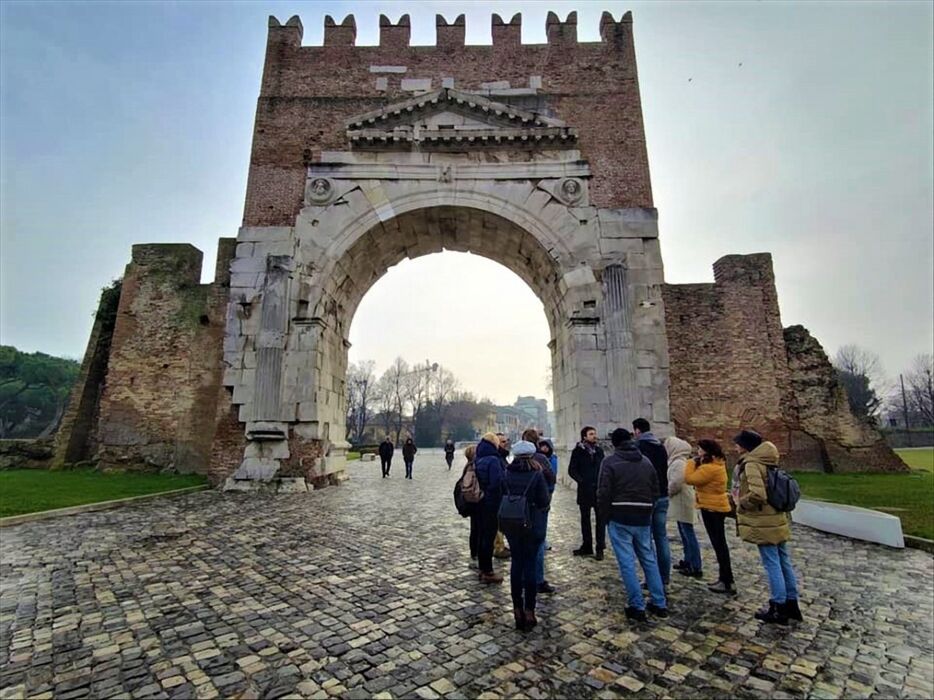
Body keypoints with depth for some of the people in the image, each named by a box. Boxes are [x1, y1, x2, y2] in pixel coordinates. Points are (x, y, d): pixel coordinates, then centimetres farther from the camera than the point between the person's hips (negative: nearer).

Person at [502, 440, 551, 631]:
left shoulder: (507, 473, -4)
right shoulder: (537, 474, -13)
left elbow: (502, 496, 4)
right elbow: (544, 501, -11)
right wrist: (548, 499, 9)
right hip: (533, 526, -3)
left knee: (516, 564, 14)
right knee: (530, 565, 7)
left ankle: (517, 610, 22)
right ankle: (529, 612, 14)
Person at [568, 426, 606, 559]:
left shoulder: (599, 450, 7)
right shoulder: (578, 451, -4)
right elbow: (571, 470, -5)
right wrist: (581, 481, -15)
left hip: (599, 489, 2)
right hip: (585, 490, -2)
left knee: (601, 518, 1)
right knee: (585, 519, 11)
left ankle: (600, 548, 9)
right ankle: (586, 546, 23)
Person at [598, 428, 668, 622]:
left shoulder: (610, 462, -9)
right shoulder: (646, 461, 8)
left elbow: (603, 493, -12)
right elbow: (655, 491, 11)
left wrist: (605, 515, 1)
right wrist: (646, 511, 16)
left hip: (620, 518, -5)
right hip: (643, 518, 5)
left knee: (627, 563, 2)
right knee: (649, 559, 16)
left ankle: (637, 607, 6)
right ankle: (659, 604, 23)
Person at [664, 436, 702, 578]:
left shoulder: (679, 463, -19)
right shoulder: (677, 462, 13)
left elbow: (675, 484, -25)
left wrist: (665, 493, -9)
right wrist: (667, 492, 7)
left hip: (683, 504, -10)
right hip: (680, 504, 10)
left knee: (688, 535, -4)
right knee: (685, 534, 18)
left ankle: (696, 568, 2)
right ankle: (688, 561, 29)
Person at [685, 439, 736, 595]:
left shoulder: (710, 468, -24)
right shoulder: (716, 464, 10)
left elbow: (689, 479, -23)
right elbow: (699, 479, 13)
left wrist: (692, 462, -13)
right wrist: (696, 463, 2)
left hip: (713, 508, -11)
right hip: (715, 507, 11)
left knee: (719, 544, -3)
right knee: (719, 544, 16)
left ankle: (727, 583, 4)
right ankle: (724, 578, 26)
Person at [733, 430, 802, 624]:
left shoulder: (751, 464, -20)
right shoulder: (768, 462, 8)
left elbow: (757, 494, -28)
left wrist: (740, 503, -12)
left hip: (763, 524, -9)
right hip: (778, 520, 9)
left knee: (772, 565, 1)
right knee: (784, 562, 16)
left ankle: (778, 609, 12)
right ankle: (791, 604, 27)